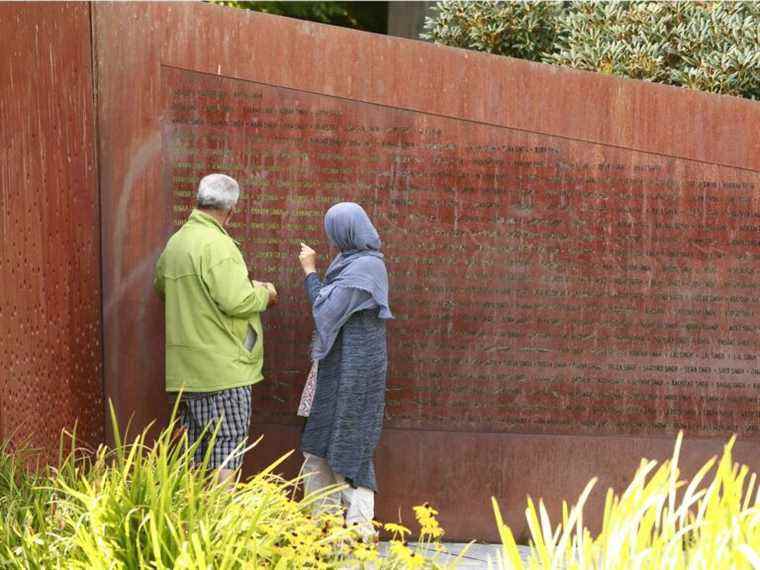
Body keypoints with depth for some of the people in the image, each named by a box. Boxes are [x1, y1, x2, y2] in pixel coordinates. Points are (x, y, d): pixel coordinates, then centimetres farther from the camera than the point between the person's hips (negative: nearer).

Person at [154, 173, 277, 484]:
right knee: (226, 456, -3)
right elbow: (237, 302, -23)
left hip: (186, 373, 8)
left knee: (194, 457, 13)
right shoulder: (216, 244, -16)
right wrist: (264, 295, -2)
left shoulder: (175, 243, 12)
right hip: (223, 371, -8)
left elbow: (162, 286, 28)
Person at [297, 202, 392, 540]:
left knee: (349, 446, -5)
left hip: (354, 368, -10)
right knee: (319, 444, 12)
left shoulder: (365, 267, -17)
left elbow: (325, 310, -17)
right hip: (338, 366, 10)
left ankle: (360, 525, 1)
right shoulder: (353, 262, 13)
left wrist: (310, 270, -7)